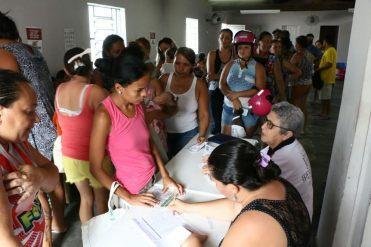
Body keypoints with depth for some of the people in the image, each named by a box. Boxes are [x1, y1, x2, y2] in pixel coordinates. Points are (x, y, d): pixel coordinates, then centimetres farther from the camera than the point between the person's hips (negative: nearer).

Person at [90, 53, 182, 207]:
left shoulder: (137, 104, -3)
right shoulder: (104, 115, -24)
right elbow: (96, 168, -17)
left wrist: (165, 176, 0)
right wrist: (128, 198, -17)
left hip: (152, 180, 6)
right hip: (132, 191, -6)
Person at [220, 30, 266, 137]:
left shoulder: (258, 67, -1)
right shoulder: (230, 65, 7)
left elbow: (259, 90, -11)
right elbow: (222, 84, -2)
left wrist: (237, 94, -17)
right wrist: (234, 99, -18)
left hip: (249, 110, -2)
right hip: (229, 108, 2)